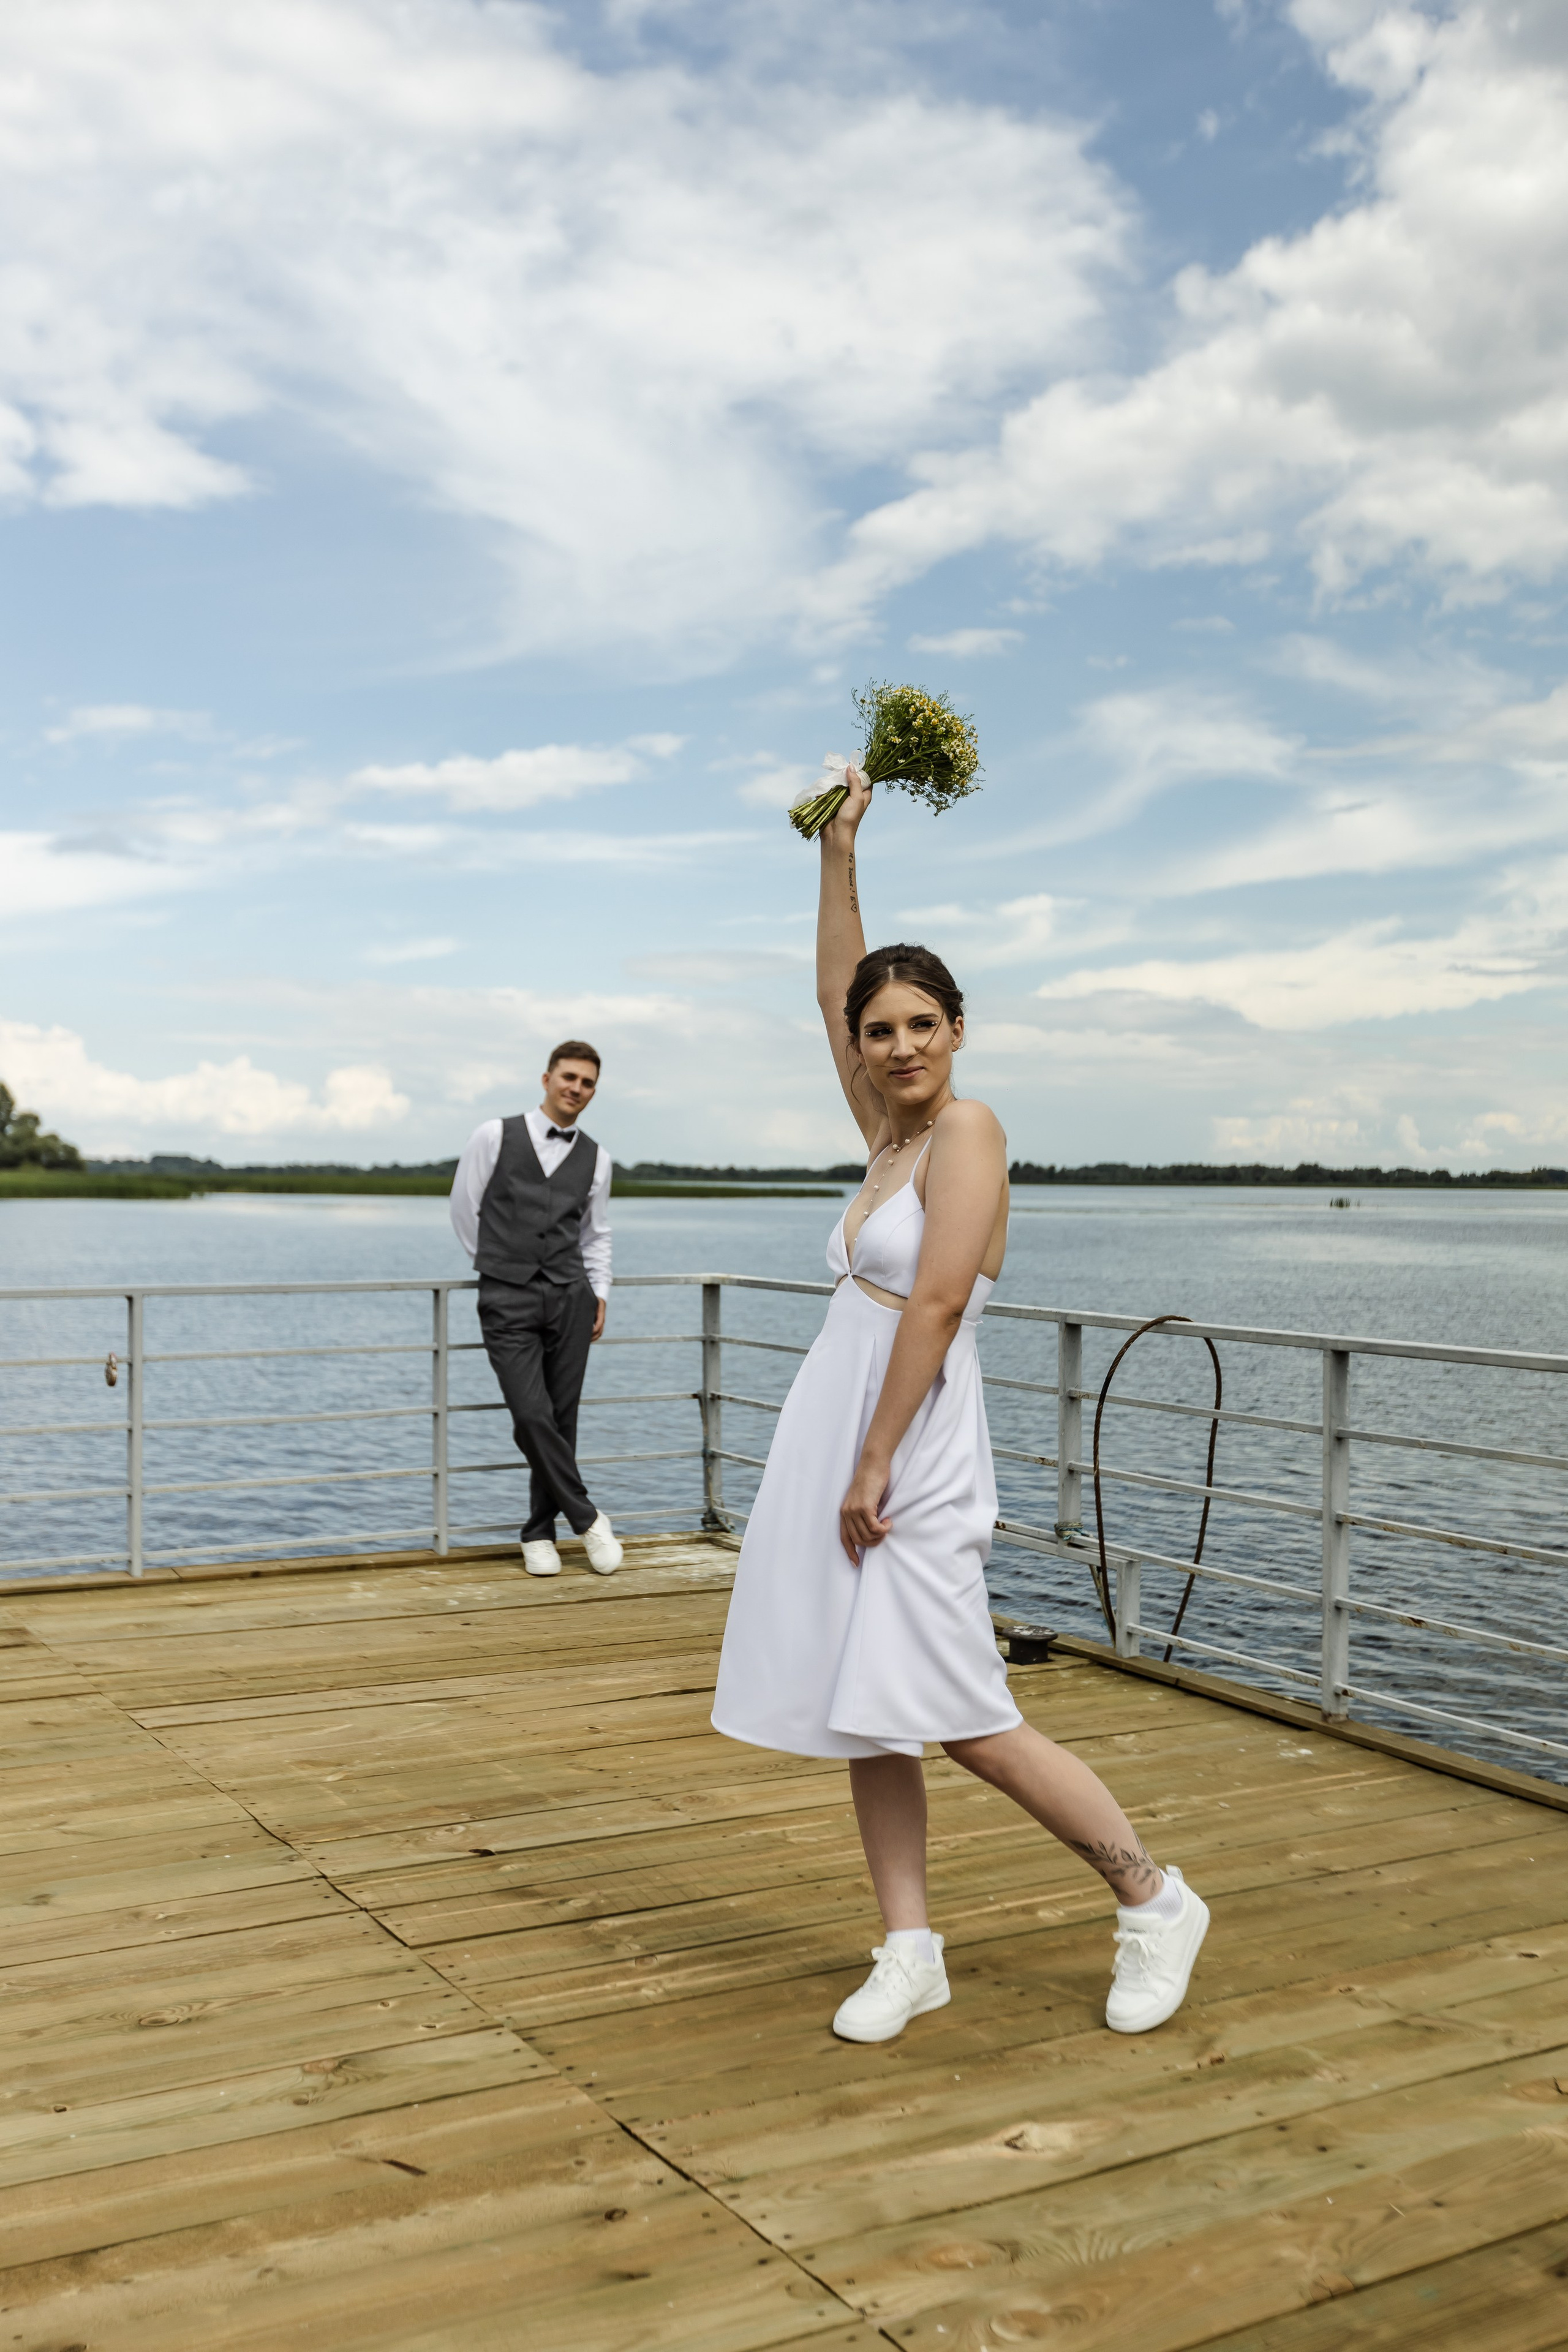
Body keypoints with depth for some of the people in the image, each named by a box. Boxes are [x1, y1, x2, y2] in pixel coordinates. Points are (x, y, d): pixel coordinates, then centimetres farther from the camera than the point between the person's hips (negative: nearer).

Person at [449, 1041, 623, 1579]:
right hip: (508, 1301, -3)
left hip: (569, 1297, 3)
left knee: (562, 1420, 3)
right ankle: (587, 1520, 1)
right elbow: (464, 1207, 11)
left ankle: (540, 1533, 17)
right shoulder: (495, 1136, 1)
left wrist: (600, 1293, 14)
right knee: (532, 1417, -14)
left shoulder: (595, 1157, 11)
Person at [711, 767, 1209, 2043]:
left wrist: (875, 1465, -18)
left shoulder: (966, 1129, -10)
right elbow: (835, 988, 22)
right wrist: (838, 851, 19)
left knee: (965, 1720, -7)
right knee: (865, 1714, 9)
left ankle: (1155, 1903, 10)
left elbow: (934, 1308, -17)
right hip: (834, 1445, 9)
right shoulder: (890, 1135, 12)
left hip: (912, 1457, -8)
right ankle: (911, 1953, 19)